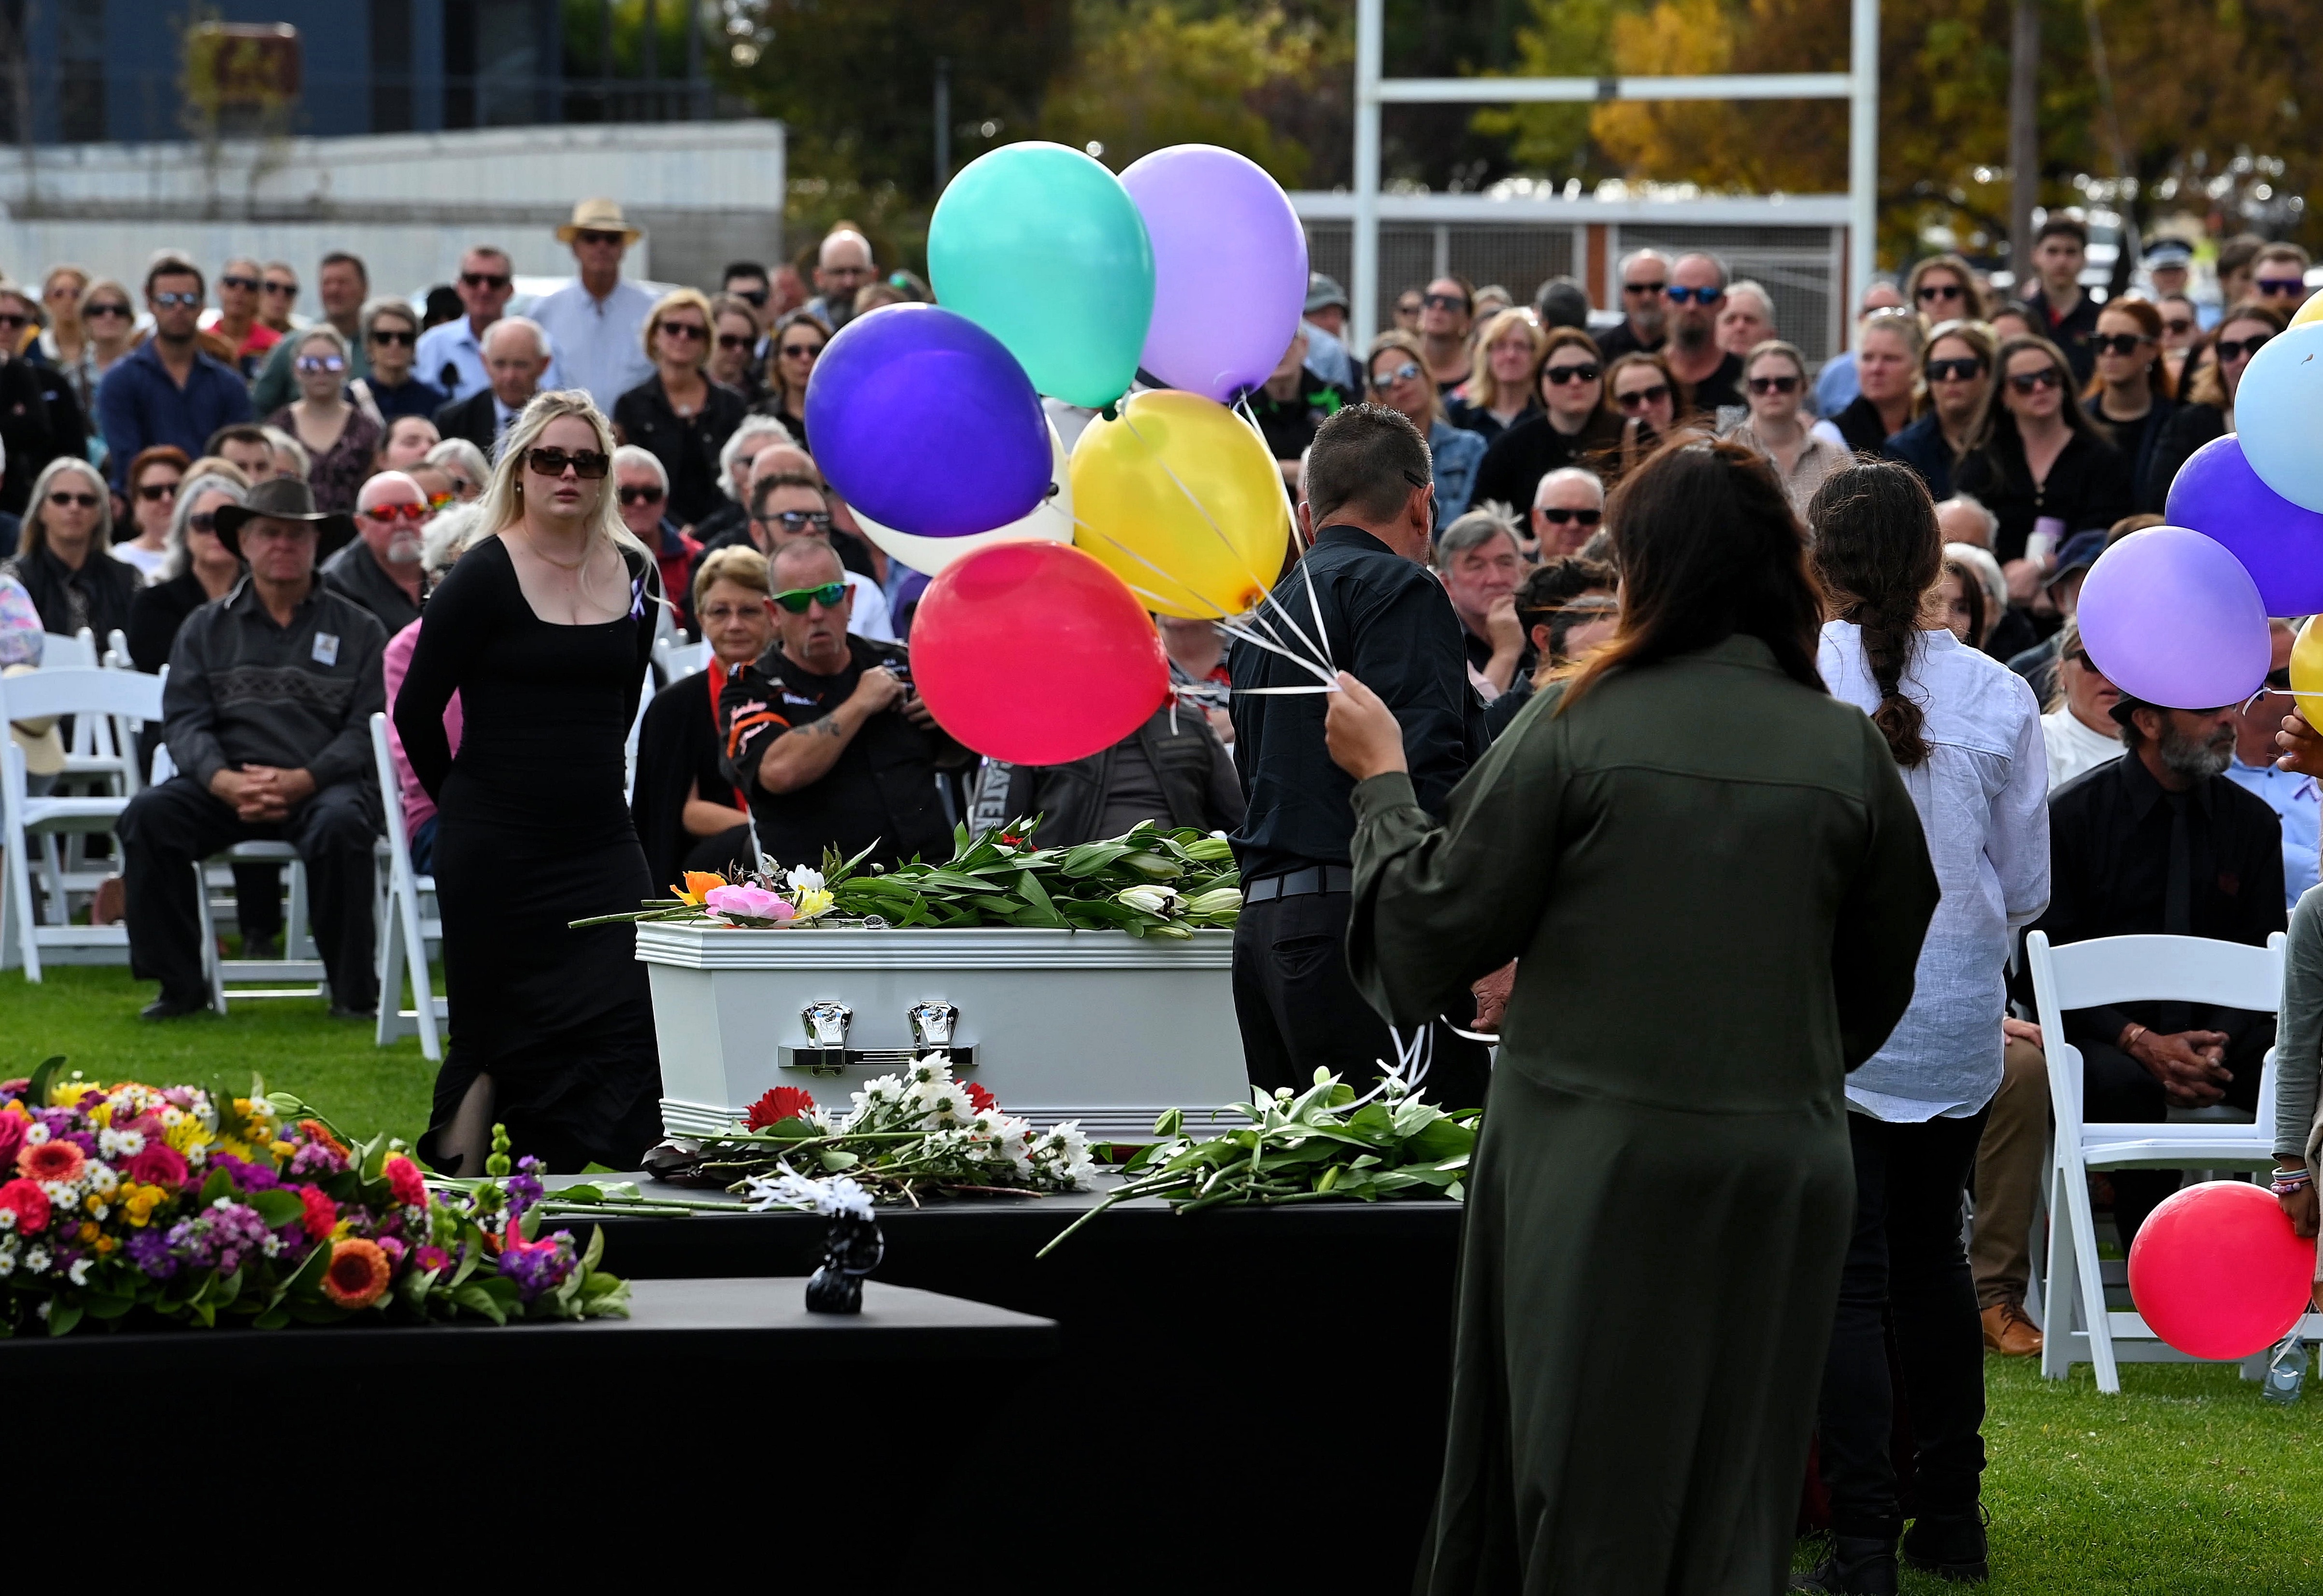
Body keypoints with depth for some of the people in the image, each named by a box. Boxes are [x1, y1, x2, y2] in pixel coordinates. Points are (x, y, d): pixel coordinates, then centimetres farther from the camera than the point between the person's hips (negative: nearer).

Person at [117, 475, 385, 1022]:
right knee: (147, 816, -25)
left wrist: (300, 782, -17)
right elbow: (185, 722, 5)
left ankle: (354, 991, -21)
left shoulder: (356, 629, 10)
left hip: (324, 785, -2)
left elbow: (369, 727, 0)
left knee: (339, 826, -37)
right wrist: (227, 782, -16)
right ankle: (180, 985, -15)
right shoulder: (206, 628, 16)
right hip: (227, 786, 2)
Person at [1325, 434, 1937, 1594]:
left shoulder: (1579, 723, -11)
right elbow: (1883, 978, 9)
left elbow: (1443, 919, -5)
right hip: (1778, 1171, 2)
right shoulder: (1847, 748, -3)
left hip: (1592, 1164, -2)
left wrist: (1382, 780, 10)